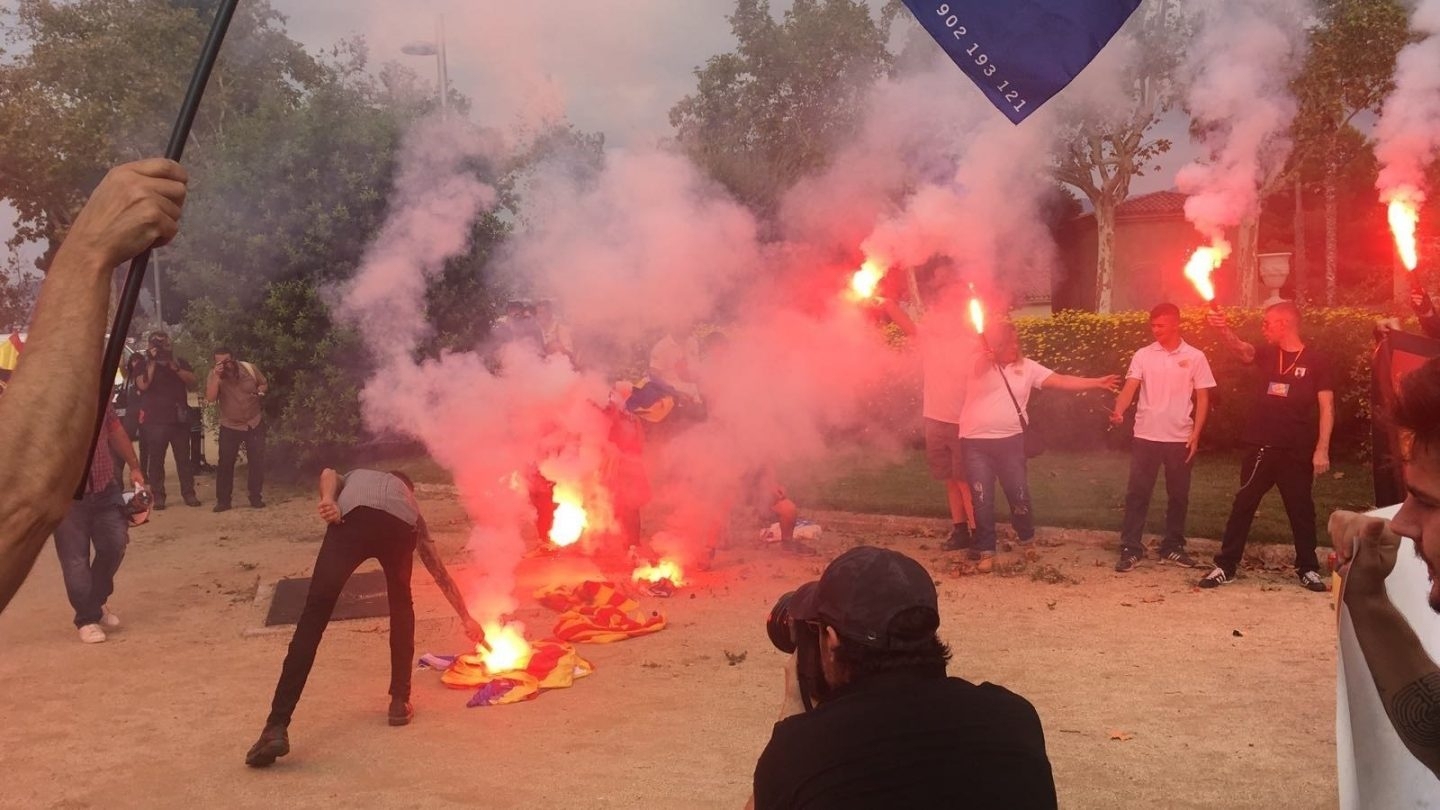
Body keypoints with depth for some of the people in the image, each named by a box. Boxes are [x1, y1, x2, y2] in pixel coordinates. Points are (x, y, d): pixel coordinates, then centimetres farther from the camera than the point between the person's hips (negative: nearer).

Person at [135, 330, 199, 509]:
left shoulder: (180, 362, 11)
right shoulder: (145, 365, 4)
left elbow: (192, 381, -3)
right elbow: (143, 385, -14)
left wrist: (175, 367, -15)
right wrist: (152, 363, -16)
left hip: (179, 418, 2)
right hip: (155, 420, -2)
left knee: (183, 458, 3)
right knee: (156, 459, 0)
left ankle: (189, 493, 7)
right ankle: (158, 496, 5)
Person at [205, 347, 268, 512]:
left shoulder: (249, 368, -9)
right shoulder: (214, 376, -12)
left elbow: (264, 384, 8)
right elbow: (210, 398, -26)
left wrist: (260, 391, -15)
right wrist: (217, 376, -33)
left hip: (254, 423, 1)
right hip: (230, 427, -1)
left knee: (257, 462, 4)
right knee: (225, 464, -3)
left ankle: (256, 498, 15)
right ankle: (223, 500, 5)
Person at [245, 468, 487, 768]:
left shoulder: (354, 477, 48)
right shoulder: (409, 498, 46)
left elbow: (328, 475, 19)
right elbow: (441, 572, 48)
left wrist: (328, 501, -2)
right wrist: (467, 618, 56)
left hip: (353, 516, -1)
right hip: (401, 525, 1)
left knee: (313, 618, -3)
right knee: (401, 605, 28)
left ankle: (277, 728, -11)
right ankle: (400, 701, 26)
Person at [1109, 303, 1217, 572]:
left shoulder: (1195, 357, 1)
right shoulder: (1143, 355, 2)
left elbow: (1202, 398, 2)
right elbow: (1130, 387, -8)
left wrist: (1195, 434, -5)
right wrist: (1118, 411, -28)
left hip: (1180, 438, 0)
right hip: (1146, 436, 0)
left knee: (1178, 495, 9)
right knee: (1137, 493, 0)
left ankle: (1172, 547, 22)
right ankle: (1131, 549, 6)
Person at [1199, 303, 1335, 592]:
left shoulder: (1316, 362, -2)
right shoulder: (1267, 355, 9)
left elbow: (1326, 408, -5)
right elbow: (1242, 349, -13)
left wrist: (1322, 449, -11)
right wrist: (1224, 329, -33)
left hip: (1297, 452, -3)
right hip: (1261, 448, 3)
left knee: (1301, 510, 8)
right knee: (1243, 506, 4)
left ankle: (1308, 569, 22)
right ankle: (1225, 567, 10)